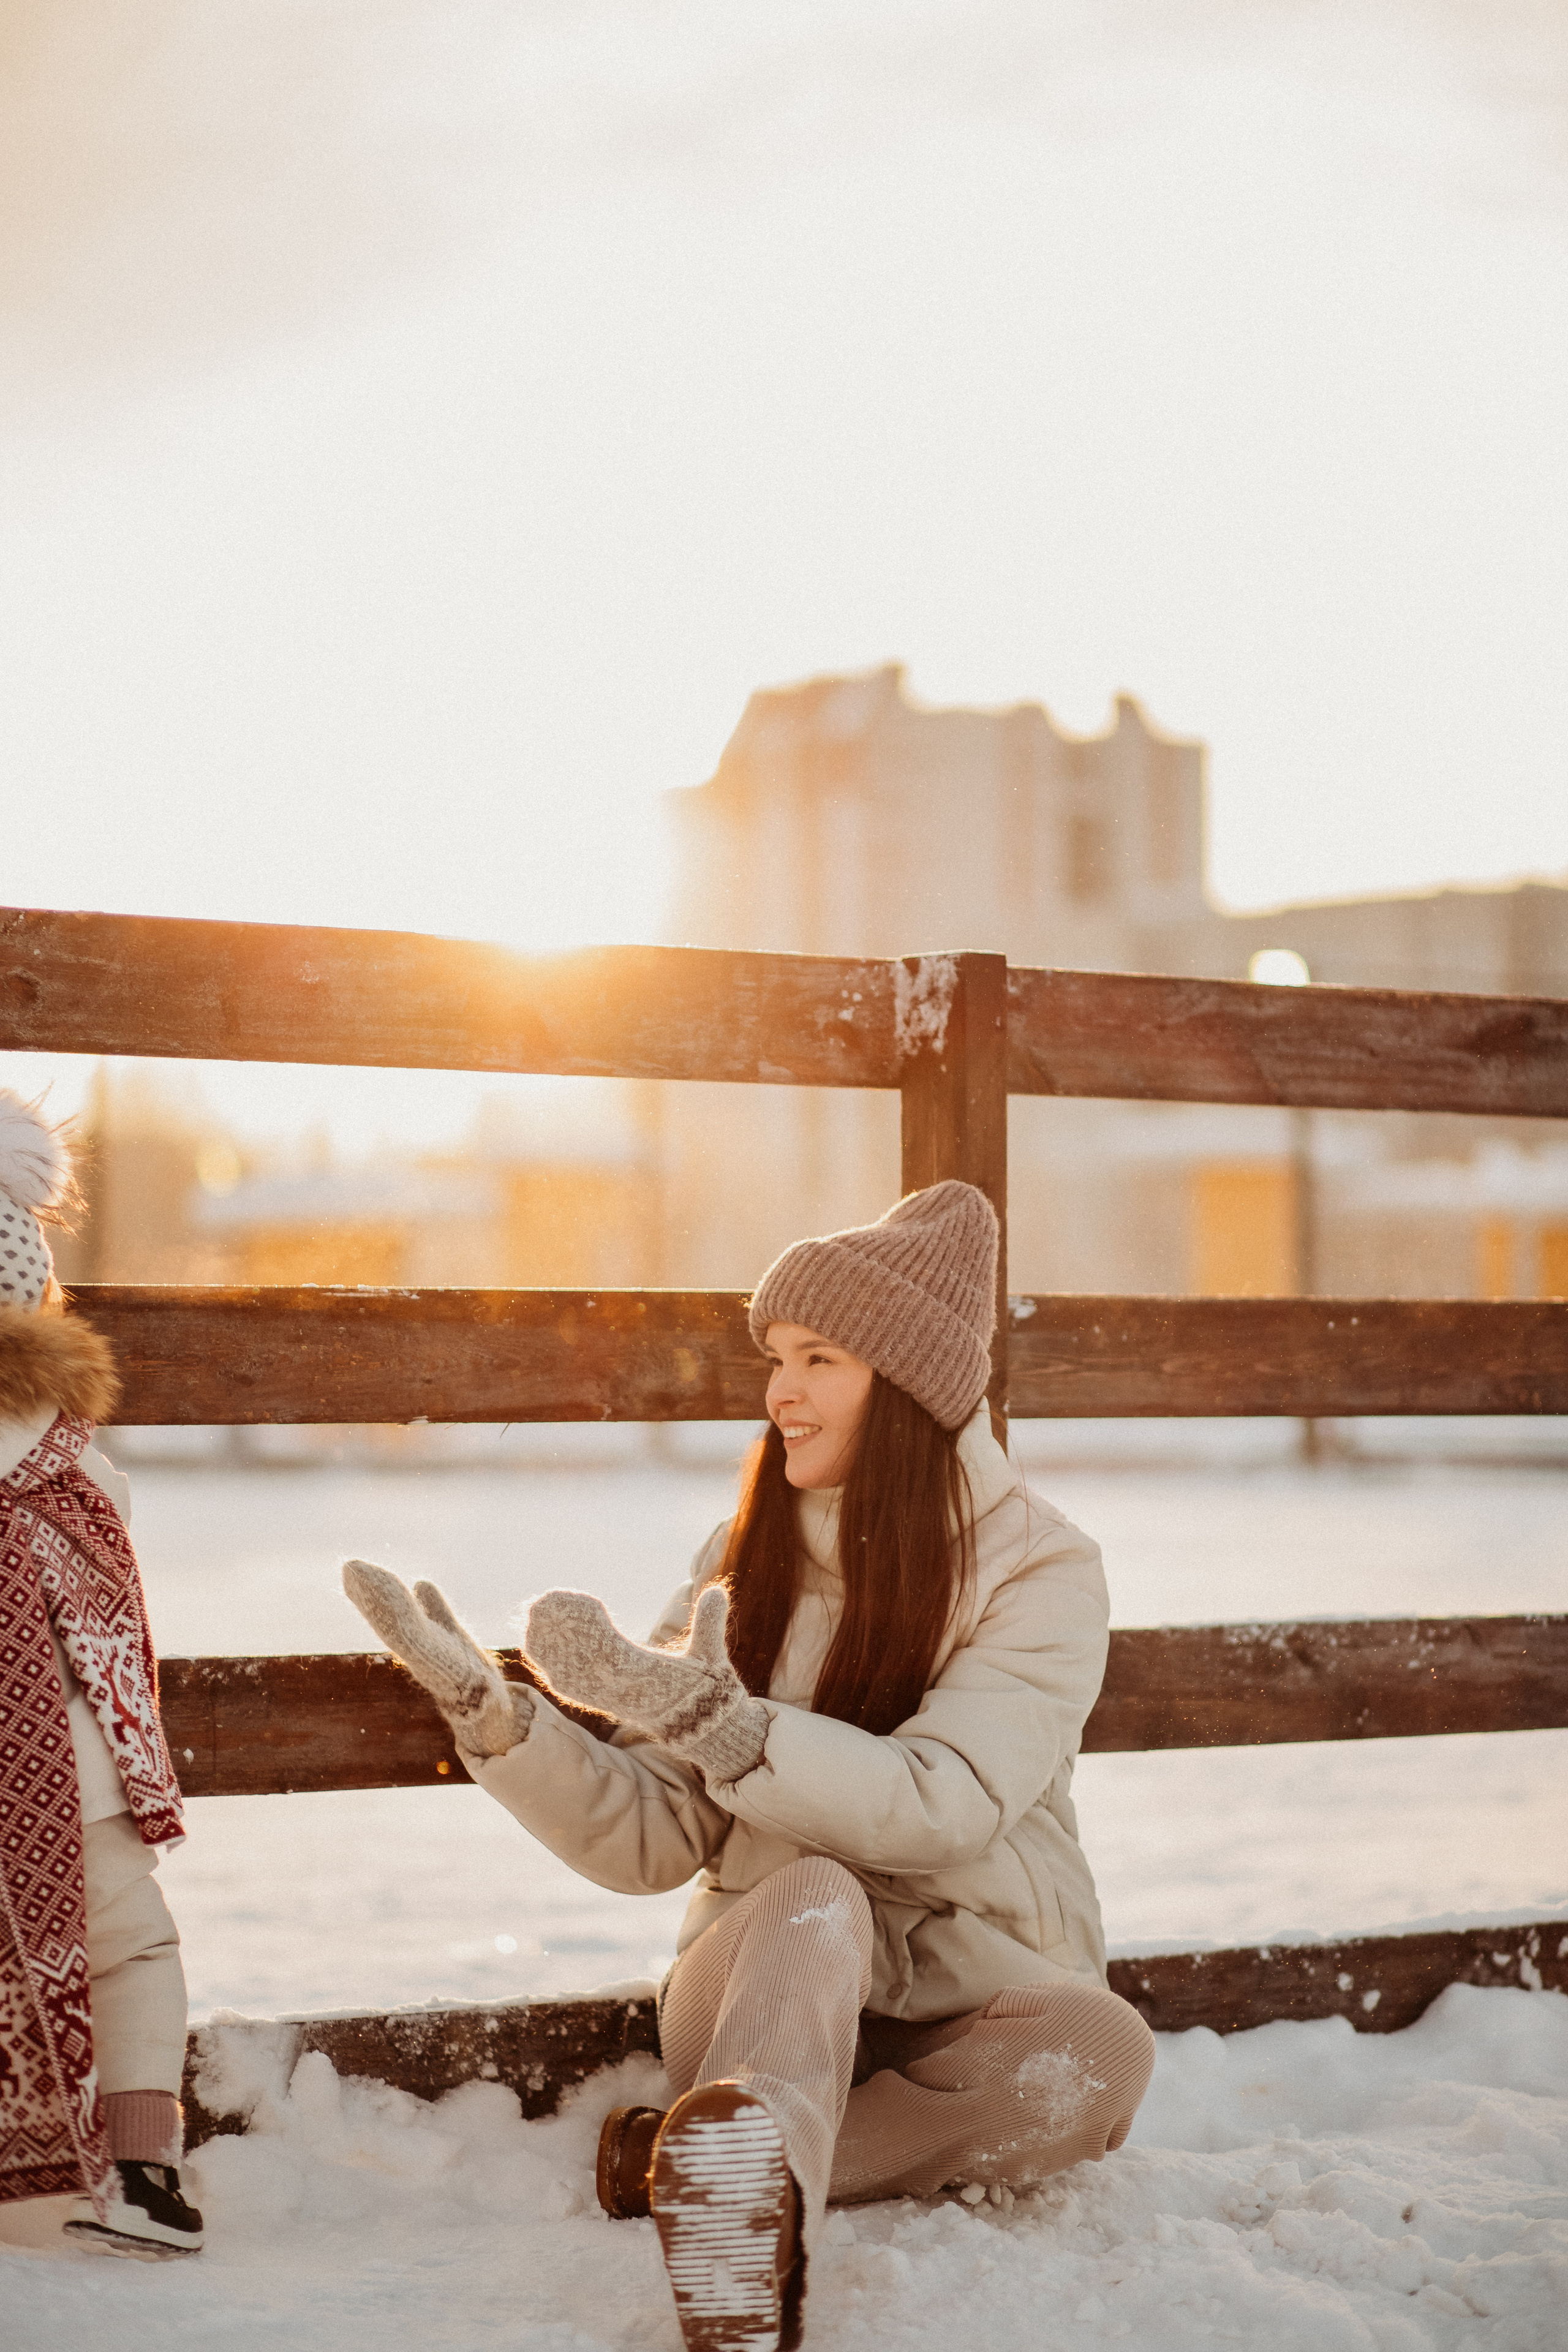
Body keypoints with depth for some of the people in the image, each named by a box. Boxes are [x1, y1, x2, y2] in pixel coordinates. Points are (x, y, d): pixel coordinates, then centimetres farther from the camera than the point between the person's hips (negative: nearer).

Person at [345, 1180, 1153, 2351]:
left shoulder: (1041, 1570, -5)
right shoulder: (747, 1560, 6)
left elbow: (943, 1805, -21)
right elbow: (653, 1838, 1)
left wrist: (702, 1714, -32)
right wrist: (492, 1710, -15)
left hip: (971, 2010, -1)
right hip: (767, 1987, 1)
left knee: (1102, 2047, -33)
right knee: (814, 1894, -33)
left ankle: (687, 2160, -31)